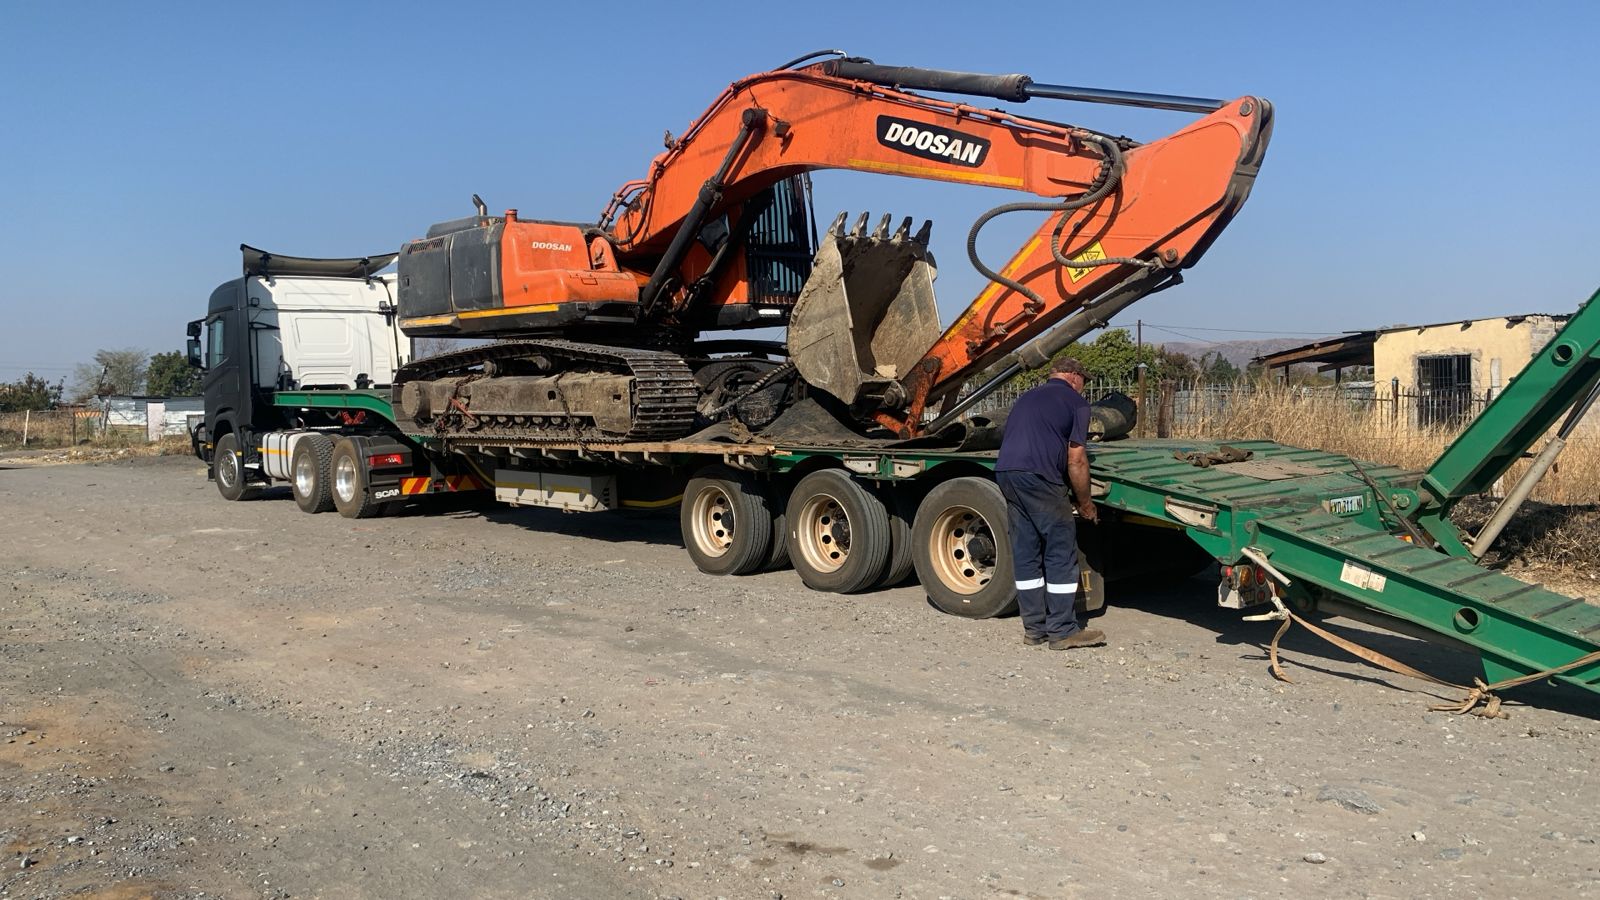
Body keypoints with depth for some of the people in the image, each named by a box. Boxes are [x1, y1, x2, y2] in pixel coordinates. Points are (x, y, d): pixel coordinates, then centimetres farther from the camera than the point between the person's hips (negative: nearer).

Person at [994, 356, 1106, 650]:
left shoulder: (1027, 398, 28)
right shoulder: (1075, 401, 7)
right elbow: (1076, 460, 0)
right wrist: (1085, 502, 13)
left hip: (1004, 471, 7)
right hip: (1039, 476, -7)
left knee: (1025, 554, 12)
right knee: (1061, 553, 3)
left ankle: (1034, 628, 17)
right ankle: (1062, 630, 6)